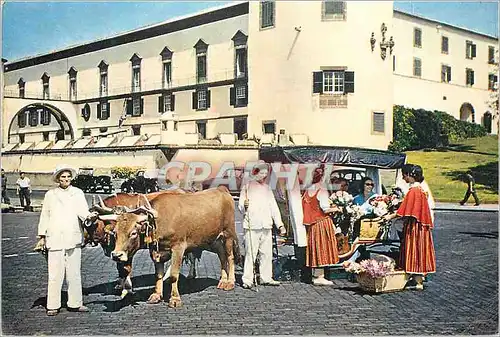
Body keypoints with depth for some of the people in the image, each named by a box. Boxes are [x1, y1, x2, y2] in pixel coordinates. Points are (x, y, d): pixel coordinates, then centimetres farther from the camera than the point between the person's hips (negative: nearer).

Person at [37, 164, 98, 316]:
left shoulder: (77, 193, 9)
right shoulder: (50, 195, 12)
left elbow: (82, 210, -5)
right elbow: (45, 216, 14)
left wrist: (89, 215, -27)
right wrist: (42, 235, 9)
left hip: (73, 238, 0)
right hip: (54, 239, 0)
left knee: (74, 273, 5)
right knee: (55, 273, -1)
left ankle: (75, 303, 14)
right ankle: (53, 306, 7)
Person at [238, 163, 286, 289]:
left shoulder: (267, 188, 20)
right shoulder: (247, 186, 6)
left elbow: (274, 207, 21)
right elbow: (240, 206, 3)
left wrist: (280, 224, 13)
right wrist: (244, 205, -21)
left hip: (266, 226, 5)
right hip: (251, 226, -5)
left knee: (267, 253, 5)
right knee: (250, 253, -8)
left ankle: (266, 278, 14)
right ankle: (247, 280, -5)